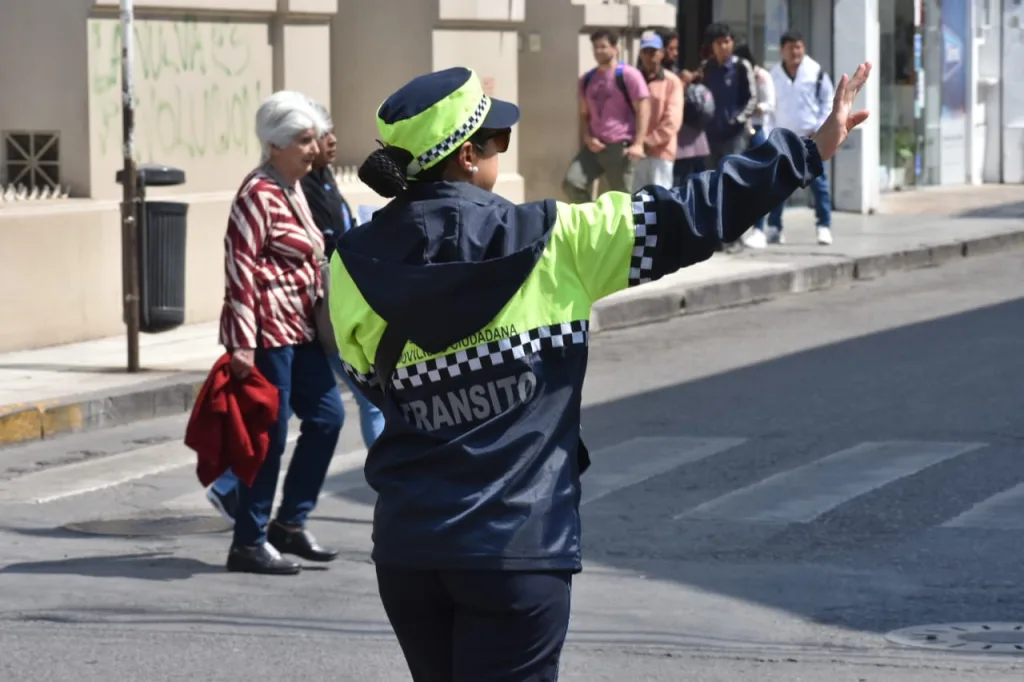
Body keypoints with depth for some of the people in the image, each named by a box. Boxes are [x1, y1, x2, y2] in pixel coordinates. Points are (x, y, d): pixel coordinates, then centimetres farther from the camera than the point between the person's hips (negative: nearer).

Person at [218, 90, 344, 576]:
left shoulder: (294, 190, 15)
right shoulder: (258, 194, -13)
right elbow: (240, 267, -18)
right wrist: (242, 343, -23)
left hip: (300, 329, 10)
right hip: (269, 332, -10)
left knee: (326, 415, 11)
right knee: (269, 435, -5)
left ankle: (290, 523, 21)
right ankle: (249, 544, 3)